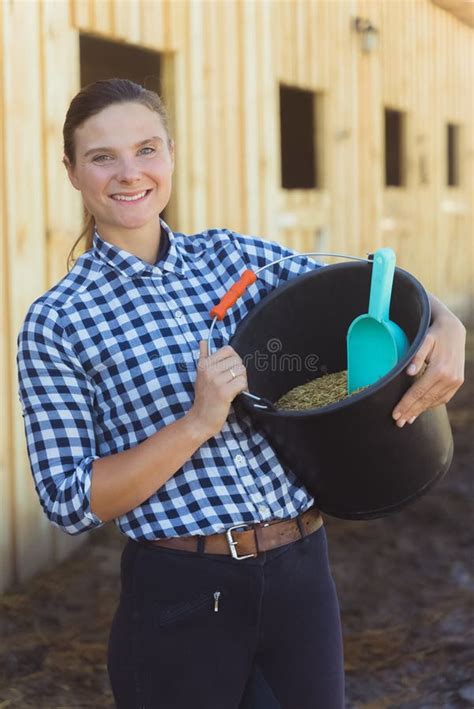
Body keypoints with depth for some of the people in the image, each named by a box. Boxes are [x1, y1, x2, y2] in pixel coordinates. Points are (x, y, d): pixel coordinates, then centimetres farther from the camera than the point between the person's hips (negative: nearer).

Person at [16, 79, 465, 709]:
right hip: (181, 603, -3)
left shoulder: (234, 255, 4)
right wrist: (199, 422, -20)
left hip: (302, 574, 4)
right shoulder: (56, 323, -6)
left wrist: (448, 329, -13)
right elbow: (70, 503, -10)